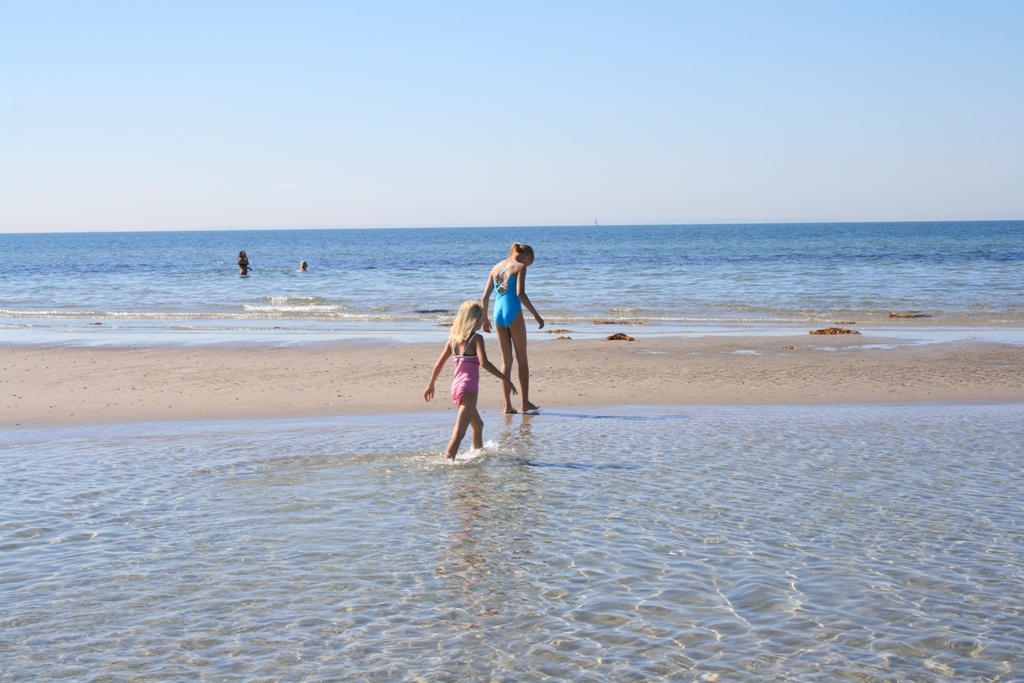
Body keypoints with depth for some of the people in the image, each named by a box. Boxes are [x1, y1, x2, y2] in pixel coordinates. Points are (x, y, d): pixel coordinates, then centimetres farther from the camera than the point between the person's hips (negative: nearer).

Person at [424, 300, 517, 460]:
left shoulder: (453, 338, 9)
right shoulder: (476, 338, -10)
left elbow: (439, 364, 12)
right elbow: (484, 363, -23)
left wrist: (431, 385, 23)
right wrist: (505, 379, -21)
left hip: (456, 387, 8)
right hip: (468, 388, -8)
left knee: (478, 425, 27)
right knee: (459, 432, -13)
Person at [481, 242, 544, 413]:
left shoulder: (496, 268, 16)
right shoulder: (520, 267, -2)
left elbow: (485, 297, 14)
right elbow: (520, 293, -15)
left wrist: (485, 319, 23)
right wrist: (536, 315, -12)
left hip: (498, 314, 5)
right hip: (513, 313, -5)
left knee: (506, 360, 9)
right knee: (522, 359, 4)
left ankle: (508, 405, 6)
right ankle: (525, 403, 6)